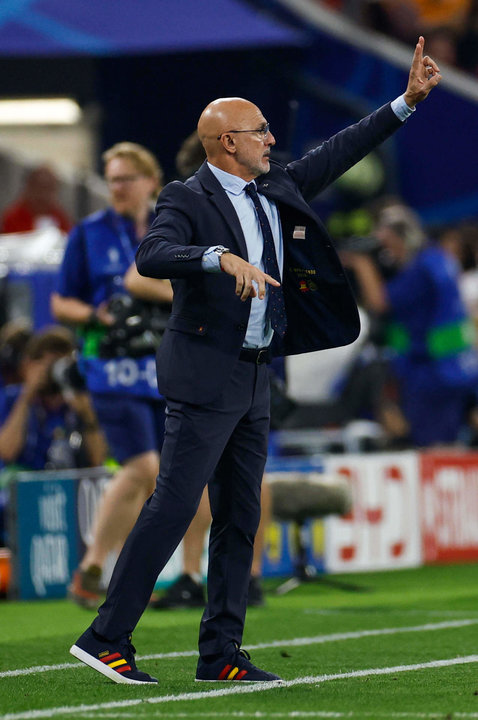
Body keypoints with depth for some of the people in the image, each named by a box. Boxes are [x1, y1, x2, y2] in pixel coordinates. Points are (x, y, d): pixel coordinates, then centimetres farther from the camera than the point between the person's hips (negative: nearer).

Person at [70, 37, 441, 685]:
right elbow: (150, 256, -27)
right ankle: (106, 638, -7)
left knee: (240, 520, 8)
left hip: (252, 383, 8)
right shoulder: (188, 200, -10)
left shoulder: (277, 189, 13)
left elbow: (338, 153, 20)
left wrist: (408, 99, 16)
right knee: (172, 509, -11)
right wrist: (223, 257, -40)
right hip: (205, 379, -8)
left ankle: (221, 656, 11)